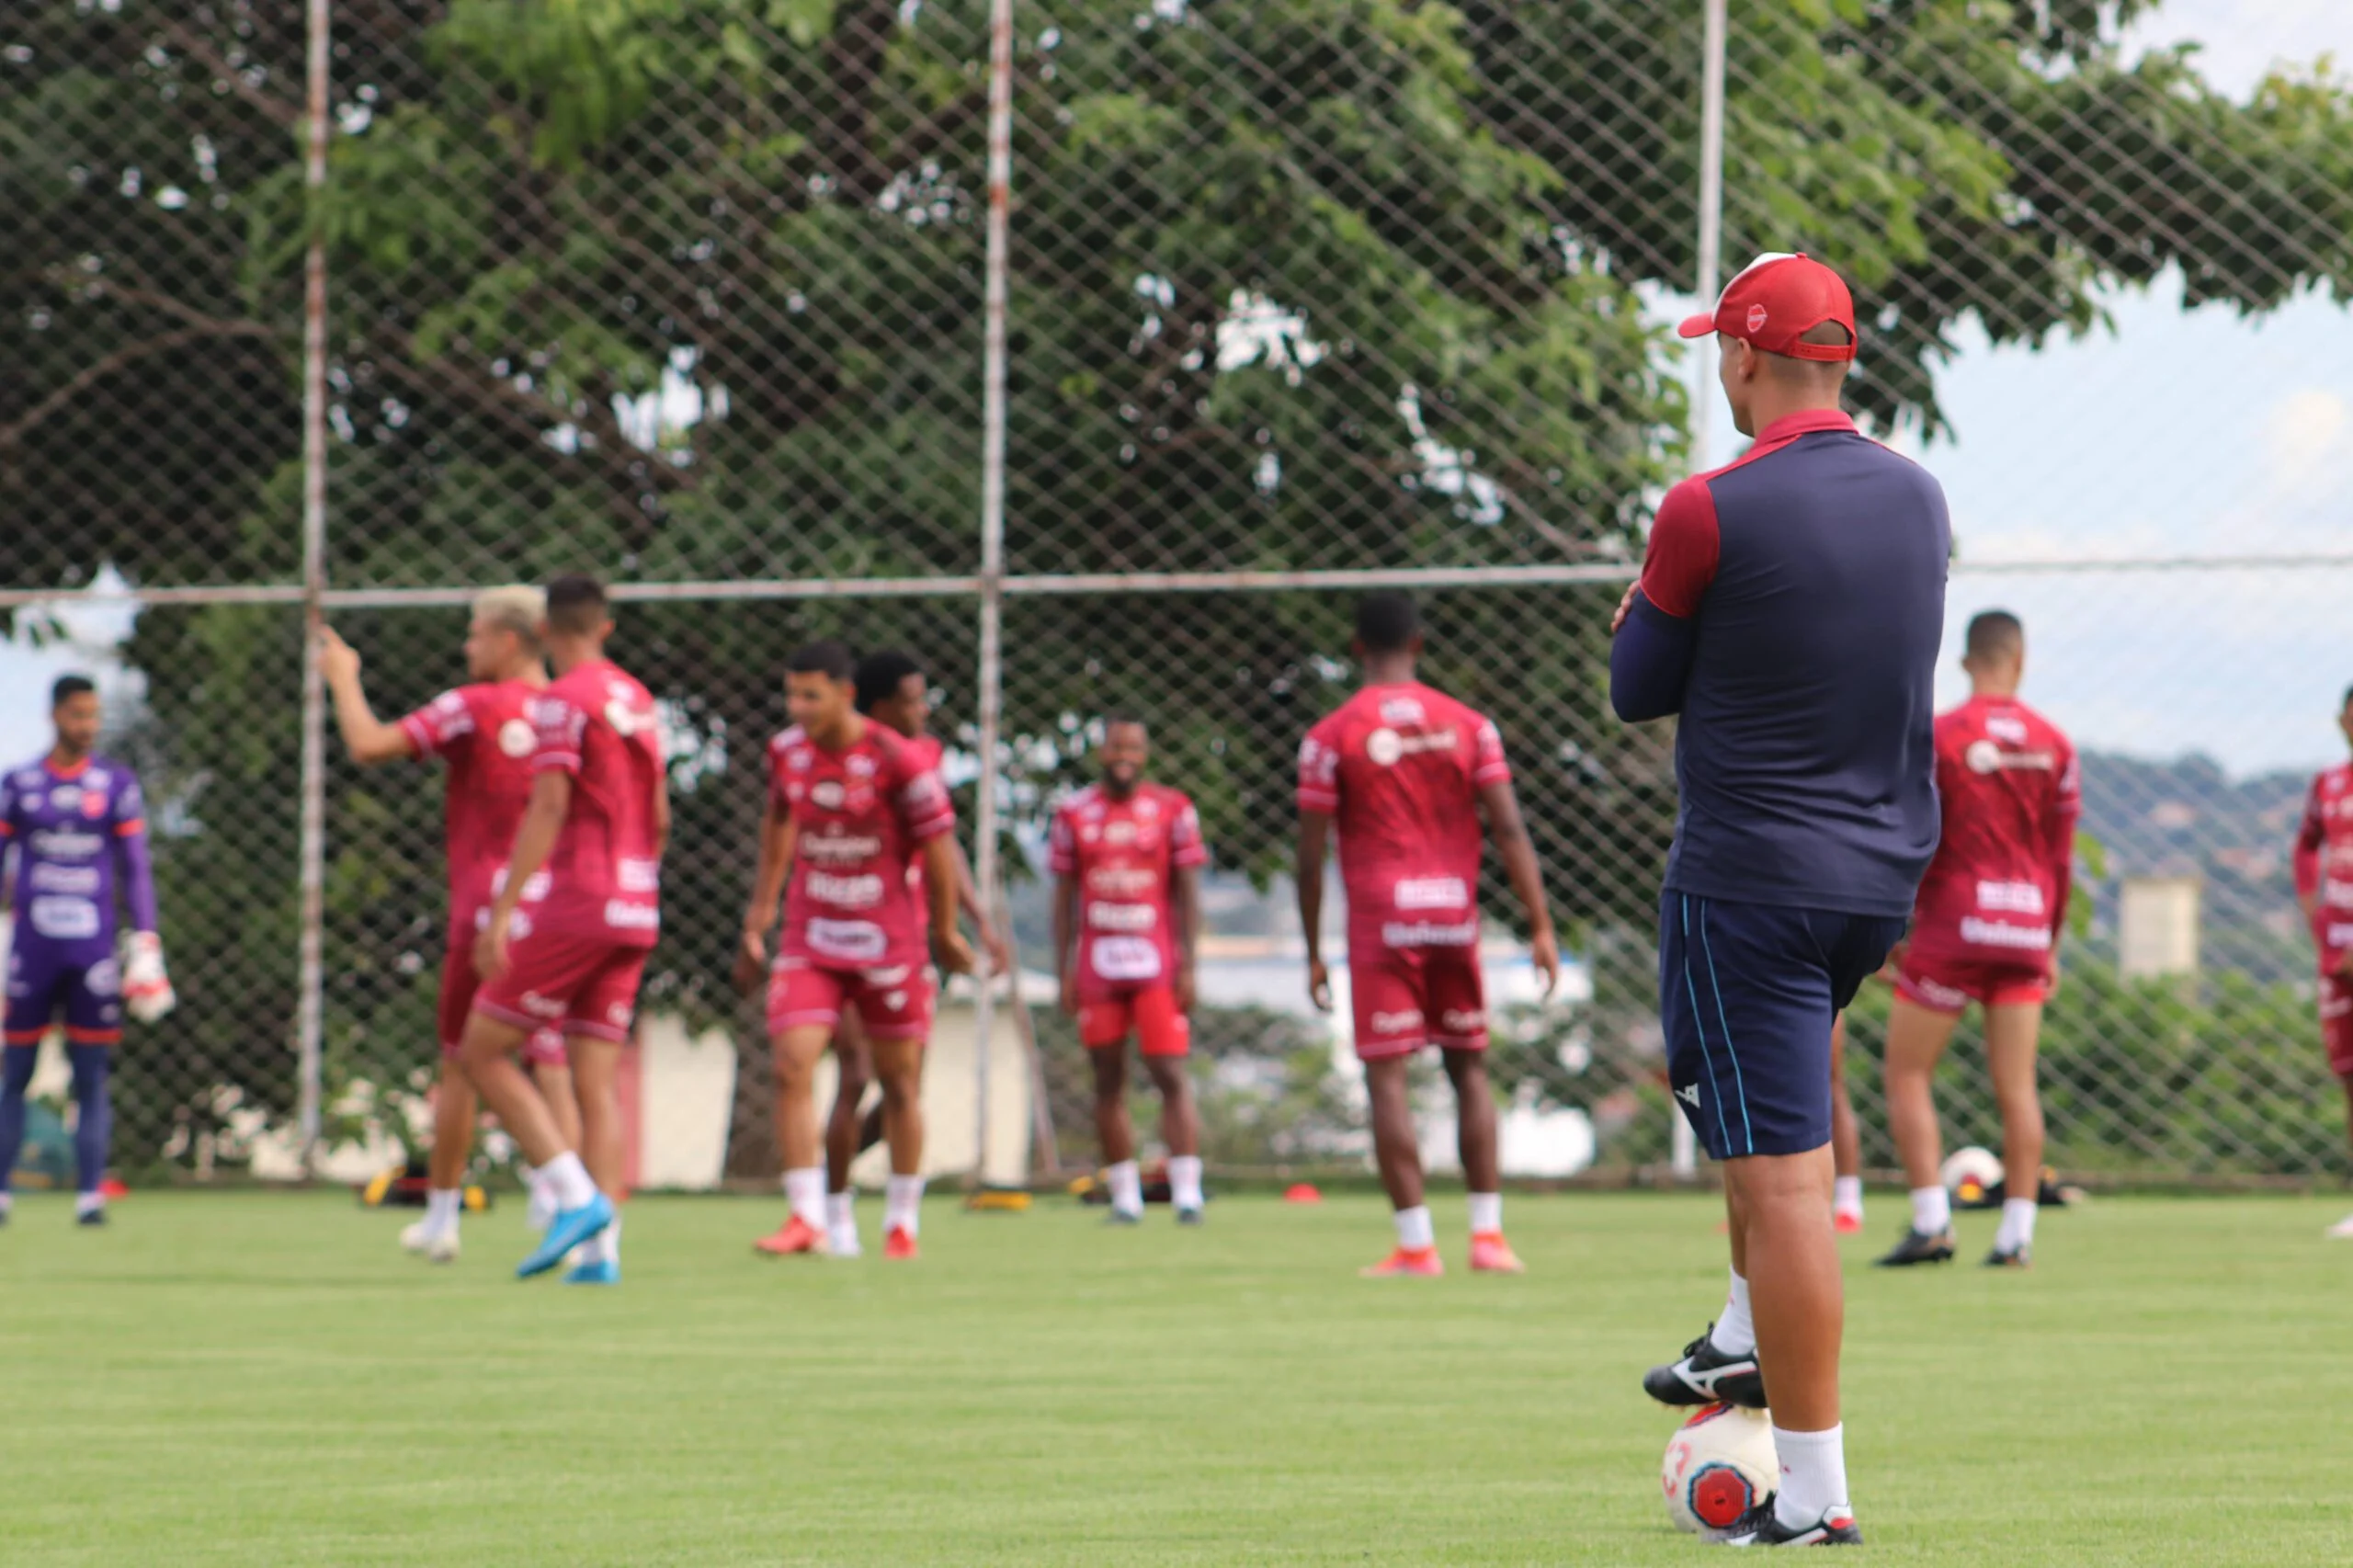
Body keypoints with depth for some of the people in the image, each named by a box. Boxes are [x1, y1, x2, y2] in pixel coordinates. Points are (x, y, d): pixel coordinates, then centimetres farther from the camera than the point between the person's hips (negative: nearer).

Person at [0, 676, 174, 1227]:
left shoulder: (117, 783, 6)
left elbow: (136, 869, 6)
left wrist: (146, 944, -1)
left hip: (93, 949, 0)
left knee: (92, 1078, -1)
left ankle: (90, 1196, -1)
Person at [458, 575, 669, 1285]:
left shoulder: (564, 700, -8)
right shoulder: (639, 701, 15)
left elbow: (548, 809, -17)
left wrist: (502, 913, -19)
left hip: (572, 906, -7)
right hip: (634, 914, 7)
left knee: (483, 1052, 0)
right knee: (597, 1081, 5)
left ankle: (576, 1198, -13)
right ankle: (601, 1249, -4)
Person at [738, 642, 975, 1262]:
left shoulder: (896, 762, -15)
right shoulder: (786, 752, 0)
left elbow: (938, 848, -5)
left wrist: (945, 933, 4)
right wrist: (759, 919, 19)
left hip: (888, 942, -3)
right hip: (809, 941, 3)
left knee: (900, 1084, 6)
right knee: (792, 1067, -14)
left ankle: (903, 1221, 21)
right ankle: (806, 1218, -13)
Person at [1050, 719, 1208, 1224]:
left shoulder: (1173, 810, 3)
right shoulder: (1074, 815, 7)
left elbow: (1188, 892, 3)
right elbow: (1064, 897, 10)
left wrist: (1187, 967, -4)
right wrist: (1063, 971, 4)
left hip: (1156, 966, -2)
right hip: (1097, 968, 2)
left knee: (1171, 1076, -9)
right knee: (1108, 1082, 4)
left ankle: (1187, 1190, -10)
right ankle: (1124, 1196, 10)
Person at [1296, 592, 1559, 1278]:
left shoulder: (1330, 737, -2)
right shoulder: (1467, 725, 5)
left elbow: (1310, 855, -3)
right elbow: (1509, 828, -1)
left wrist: (1313, 953, 4)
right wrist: (1541, 926, 0)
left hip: (1381, 921, -3)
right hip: (1455, 914, 3)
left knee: (1388, 1077, -1)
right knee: (1470, 1070, 13)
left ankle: (1416, 1244, -5)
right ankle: (1488, 1234, 9)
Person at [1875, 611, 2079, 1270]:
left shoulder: (1938, 737, -6)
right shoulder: (2053, 744, 5)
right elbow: (2061, 854, 8)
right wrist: (2050, 943, 17)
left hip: (1951, 926, -4)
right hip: (2024, 932, 4)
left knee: (1906, 1075, 3)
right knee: (2017, 1087, 5)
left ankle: (1931, 1222, -8)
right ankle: (2017, 1233, 1)